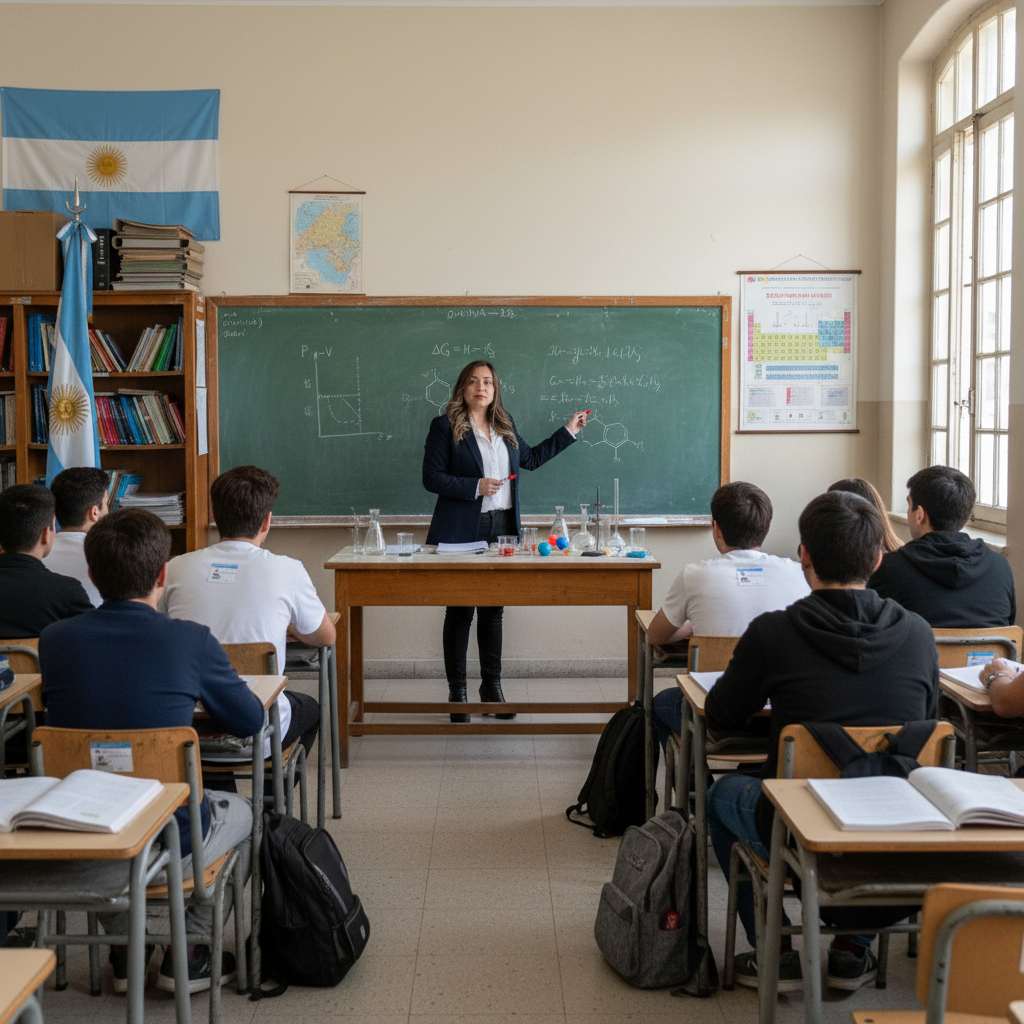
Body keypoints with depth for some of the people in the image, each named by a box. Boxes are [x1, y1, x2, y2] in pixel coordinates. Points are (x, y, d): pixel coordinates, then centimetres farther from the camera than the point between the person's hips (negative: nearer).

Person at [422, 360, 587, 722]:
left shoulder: (505, 425, 13)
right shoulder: (444, 427, -3)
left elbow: (531, 458, 27)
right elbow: (431, 478, -8)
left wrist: (568, 431, 27)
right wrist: (476, 486, -16)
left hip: (502, 529, 5)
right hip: (462, 532, -5)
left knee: (493, 612, 10)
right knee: (460, 612, 1)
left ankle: (492, 688, 20)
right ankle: (457, 693, 12)